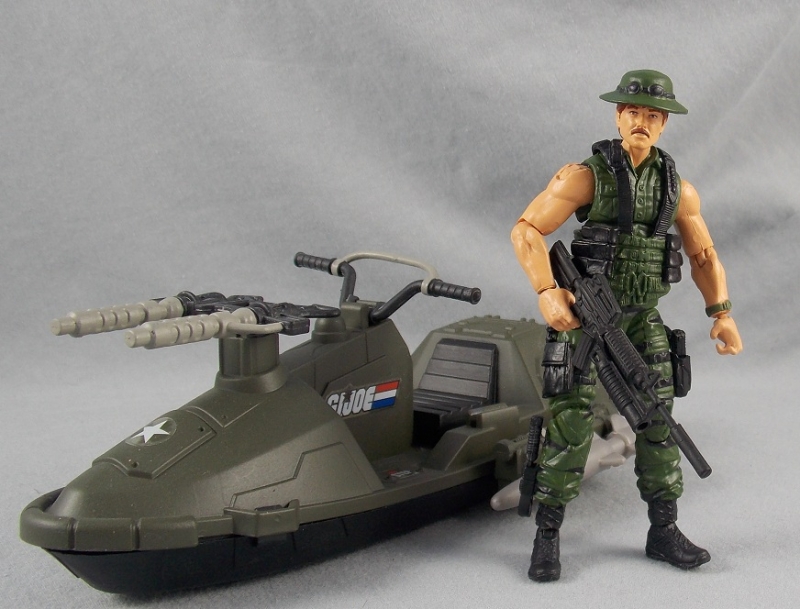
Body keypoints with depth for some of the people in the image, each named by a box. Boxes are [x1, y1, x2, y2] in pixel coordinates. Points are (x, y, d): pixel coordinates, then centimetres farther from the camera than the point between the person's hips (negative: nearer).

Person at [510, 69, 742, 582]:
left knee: (658, 421, 4)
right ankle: (548, 535, 5)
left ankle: (665, 533, 16)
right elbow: (526, 231, -14)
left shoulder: (679, 188, 4)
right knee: (571, 423, -7)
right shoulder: (586, 175, -9)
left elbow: (704, 256, 12)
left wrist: (722, 314, -1)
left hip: (644, 322, 4)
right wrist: (548, 292, -26)